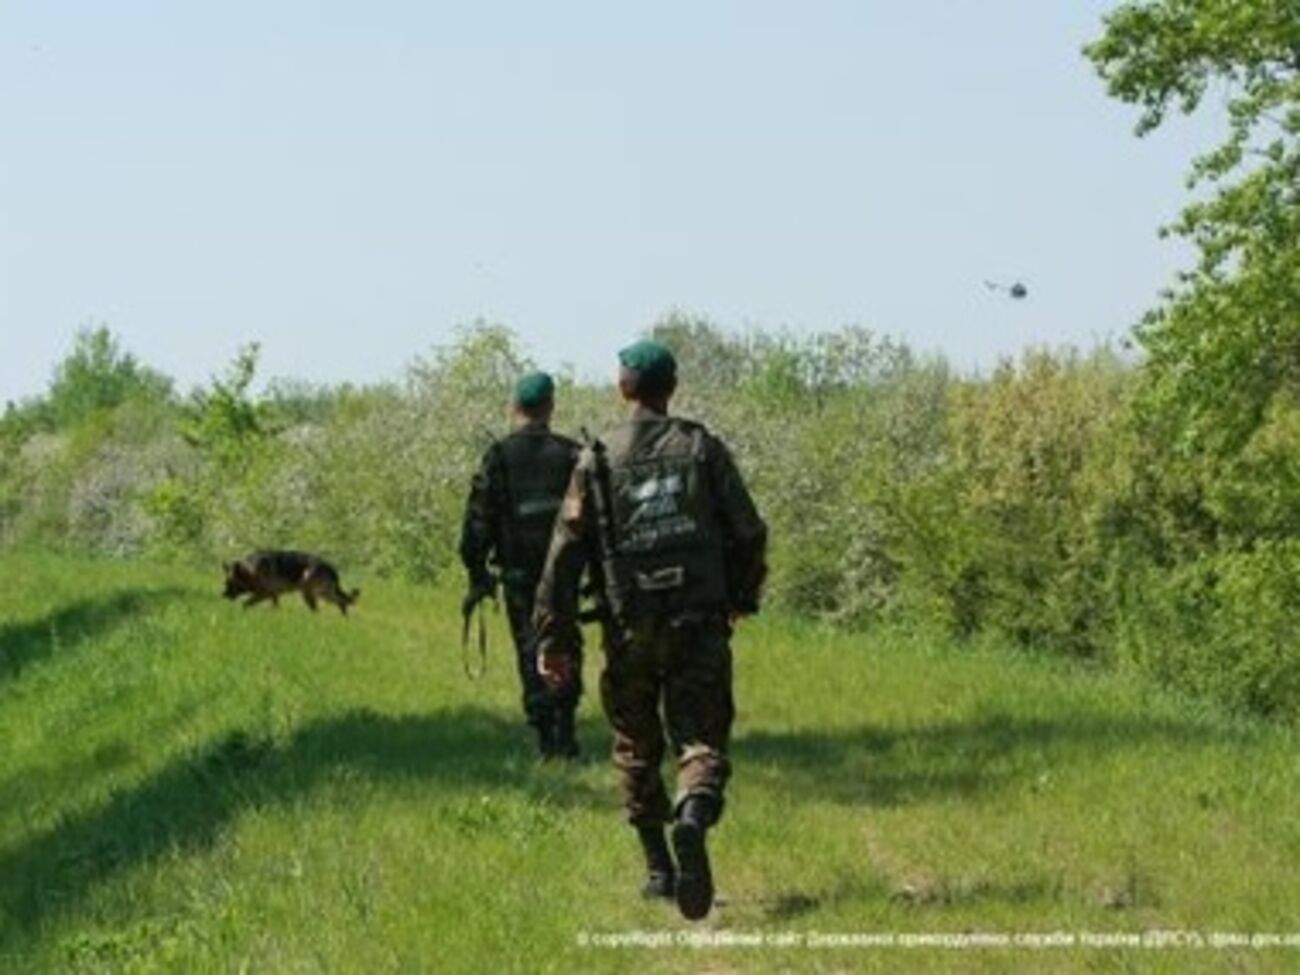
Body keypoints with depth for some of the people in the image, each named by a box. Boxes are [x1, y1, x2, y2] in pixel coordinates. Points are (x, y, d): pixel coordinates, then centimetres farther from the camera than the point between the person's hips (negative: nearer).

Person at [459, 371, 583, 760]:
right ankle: (565, 731, 4)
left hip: (519, 572, -1)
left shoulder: (499, 456, -4)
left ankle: (547, 738, 2)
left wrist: (477, 574, 2)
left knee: (532, 654, 5)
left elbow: (479, 520, -4)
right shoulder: (573, 455, 0)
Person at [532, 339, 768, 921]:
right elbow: (749, 533, 4)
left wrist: (554, 638, -1)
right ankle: (694, 817, -31)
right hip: (700, 626, 0)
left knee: (637, 751, 16)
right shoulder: (702, 449, 1)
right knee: (702, 741, -1)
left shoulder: (597, 460, 0)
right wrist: (742, 596, 22)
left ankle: (658, 868, 18)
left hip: (630, 629, 1)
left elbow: (565, 552, -4)